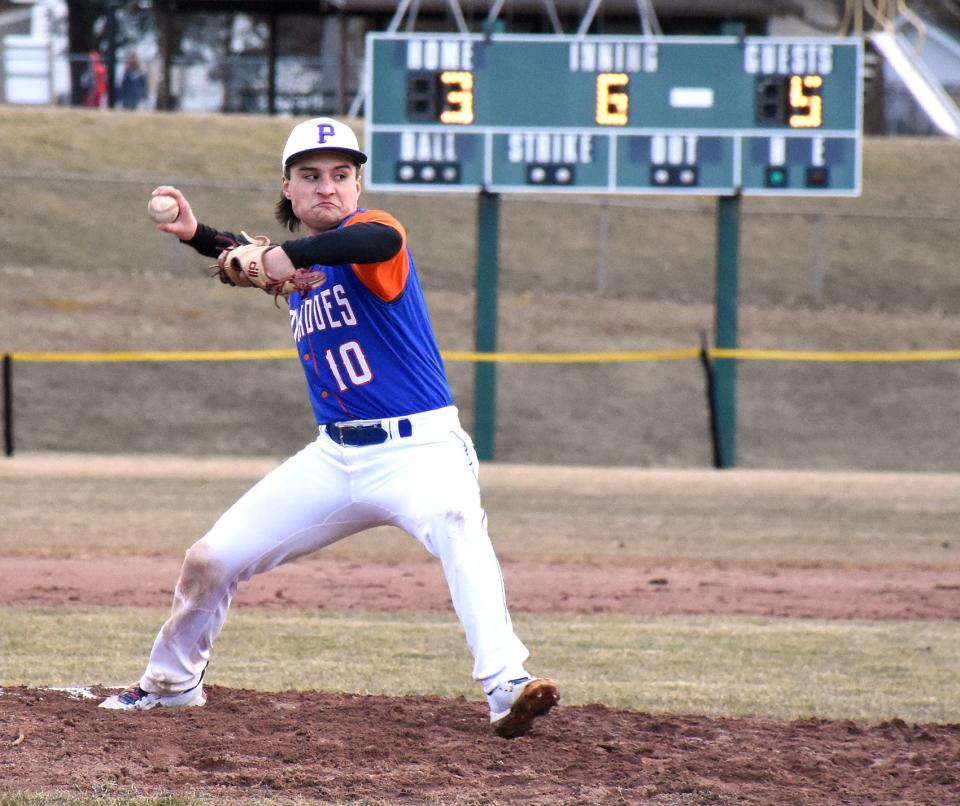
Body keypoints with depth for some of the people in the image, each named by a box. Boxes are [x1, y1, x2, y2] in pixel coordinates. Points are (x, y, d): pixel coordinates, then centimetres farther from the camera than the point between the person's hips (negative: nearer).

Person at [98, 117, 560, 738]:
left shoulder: (366, 232, -12)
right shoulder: (299, 262, 10)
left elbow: (382, 240, -38)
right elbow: (251, 261, 33)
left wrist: (283, 256, -46)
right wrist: (198, 236, 16)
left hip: (419, 448, -7)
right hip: (336, 455, 7)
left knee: (456, 524, -39)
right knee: (209, 562, 9)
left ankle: (507, 686, -51)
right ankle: (171, 682, 36)